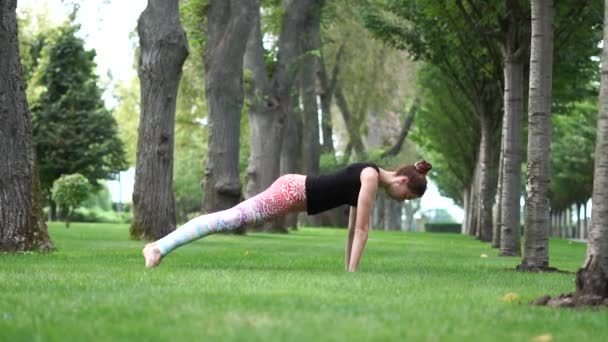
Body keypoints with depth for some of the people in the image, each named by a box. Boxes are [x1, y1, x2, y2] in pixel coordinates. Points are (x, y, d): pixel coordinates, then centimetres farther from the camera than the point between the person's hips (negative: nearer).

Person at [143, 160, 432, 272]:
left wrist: (348, 269, 19)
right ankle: (160, 247, -26)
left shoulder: (368, 180, 16)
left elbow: (354, 229, 21)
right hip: (291, 192, -9)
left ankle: (159, 246, 5)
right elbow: (362, 229, -15)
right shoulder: (371, 177, -13)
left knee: (231, 219, 6)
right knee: (230, 219, -18)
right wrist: (352, 272, -13)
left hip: (293, 192, 9)